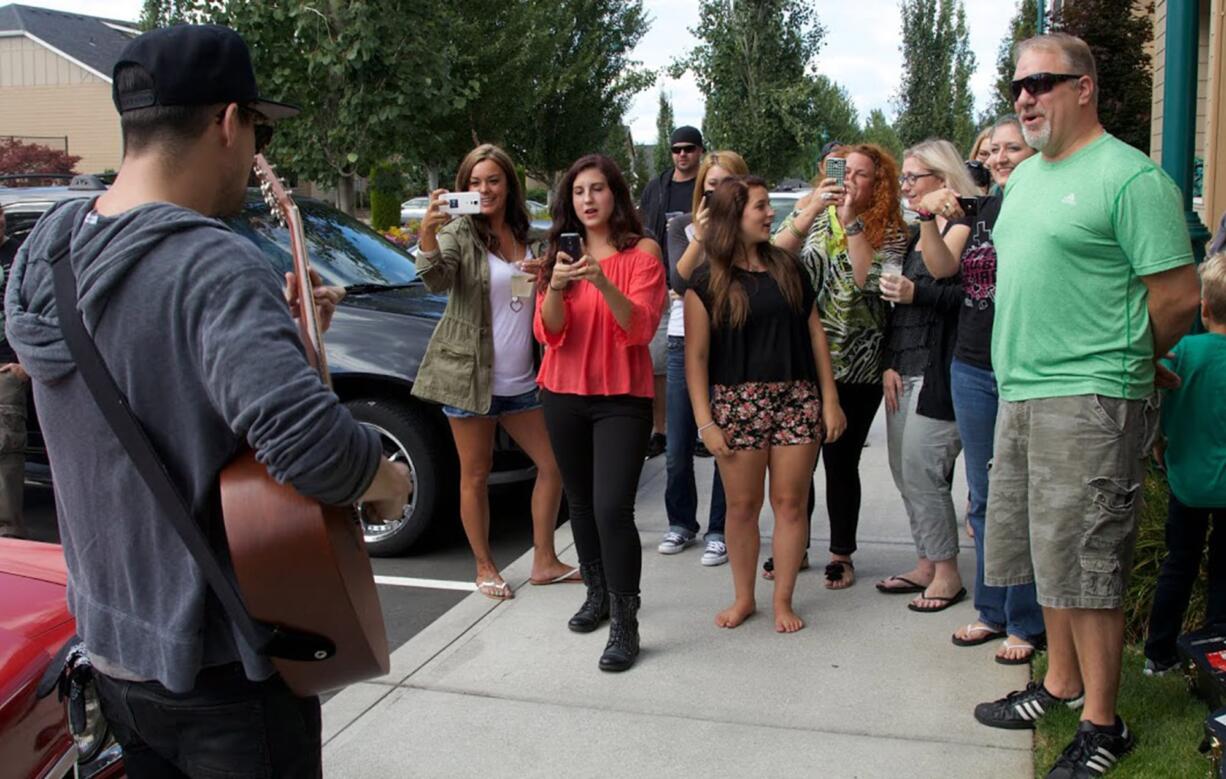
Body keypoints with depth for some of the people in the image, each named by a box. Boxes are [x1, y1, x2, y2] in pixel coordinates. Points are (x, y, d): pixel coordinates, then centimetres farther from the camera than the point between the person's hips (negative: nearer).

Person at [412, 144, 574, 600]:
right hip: (468, 374, -5)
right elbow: (437, 279, -26)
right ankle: (485, 568, 20)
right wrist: (427, 232, -45)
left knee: (552, 464, 8)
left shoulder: (529, 240, 10)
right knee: (476, 475, 4)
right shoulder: (458, 232, -6)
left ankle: (544, 561, 22)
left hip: (521, 379, 5)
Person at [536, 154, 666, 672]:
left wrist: (603, 283, -30)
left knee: (613, 508, -14)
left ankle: (625, 625, -4)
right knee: (581, 503, 13)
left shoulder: (642, 252, -4)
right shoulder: (560, 254, 5)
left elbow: (640, 328, -15)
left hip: (622, 396, -4)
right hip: (564, 395, 4)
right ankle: (597, 595, 31)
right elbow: (549, 334, -5)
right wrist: (556, 287, -24)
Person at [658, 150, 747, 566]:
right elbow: (679, 283, -8)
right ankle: (681, 523, 26)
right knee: (678, 448, 7)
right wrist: (700, 237, -18)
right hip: (685, 342, 2)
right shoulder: (682, 227, 5)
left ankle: (719, 531, 15)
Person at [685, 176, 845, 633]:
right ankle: (743, 598, 23)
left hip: (796, 398, 2)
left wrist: (830, 400, 5)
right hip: (737, 403, -2)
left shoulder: (788, 269, 9)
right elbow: (696, 355, -3)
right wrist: (705, 421, -9)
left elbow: (815, 333, 10)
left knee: (790, 503, 3)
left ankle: (783, 600, 16)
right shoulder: (707, 284, -2)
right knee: (742, 505, 6)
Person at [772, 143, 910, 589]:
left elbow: (872, 282, -17)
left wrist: (852, 221, -17)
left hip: (856, 369, -2)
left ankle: (842, 555, 22)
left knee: (842, 463, 5)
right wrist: (812, 211, -17)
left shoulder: (891, 232, 0)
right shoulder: (809, 214, 7)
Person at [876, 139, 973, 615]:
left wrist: (917, 294, -23)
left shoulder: (962, 227, -8)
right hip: (904, 371, 9)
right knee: (904, 470, 11)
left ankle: (948, 574, 6)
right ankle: (926, 564, 22)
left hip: (938, 373, -9)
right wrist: (888, 364, 11)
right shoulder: (916, 232, 19)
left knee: (922, 471, -7)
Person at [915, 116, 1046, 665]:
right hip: (973, 370, 6)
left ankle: (1026, 623, 14)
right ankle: (993, 611, 27)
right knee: (984, 499, 13)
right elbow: (942, 267, 1)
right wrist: (929, 219, -15)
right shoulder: (981, 209, 12)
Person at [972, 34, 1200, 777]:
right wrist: (1024, 365, 15)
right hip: (1021, 396, 8)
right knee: (1047, 555, 17)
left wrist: (1118, 359, 1)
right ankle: (1061, 684, 34)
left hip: (1089, 402, -8)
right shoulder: (1025, 176, 15)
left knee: (1086, 568, -2)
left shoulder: (1130, 175, -11)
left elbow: (1180, 296, -12)